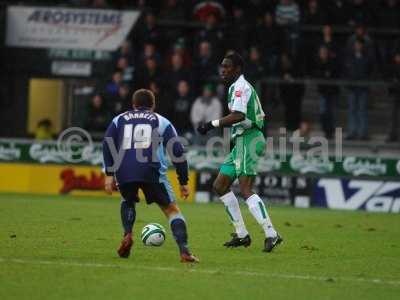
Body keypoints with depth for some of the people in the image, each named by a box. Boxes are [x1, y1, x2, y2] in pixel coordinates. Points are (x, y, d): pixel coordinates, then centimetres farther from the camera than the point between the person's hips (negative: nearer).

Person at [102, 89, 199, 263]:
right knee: (172, 210, 7)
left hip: (124, 172, 2)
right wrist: (183, 182, 16)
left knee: (128, 201, 33)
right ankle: (184, 251, -11)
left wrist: (109, 174, 11)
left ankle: (127, 235, 9)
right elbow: (177, 152, 13)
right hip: (152, 171, -2)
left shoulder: (120, 120, 26)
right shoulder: (162, 122, 22)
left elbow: (108, 144, 11)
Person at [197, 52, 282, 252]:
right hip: (242, 141, 11)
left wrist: (213, 124, -23)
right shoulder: (239, 86, 21)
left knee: (245, 190, -20)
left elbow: (238, 115, -25)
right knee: (220, 186, 12)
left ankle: (271, 234, -26)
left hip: (248, 140, -11)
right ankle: (242, 235, 12)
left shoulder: (240, 86, -10)